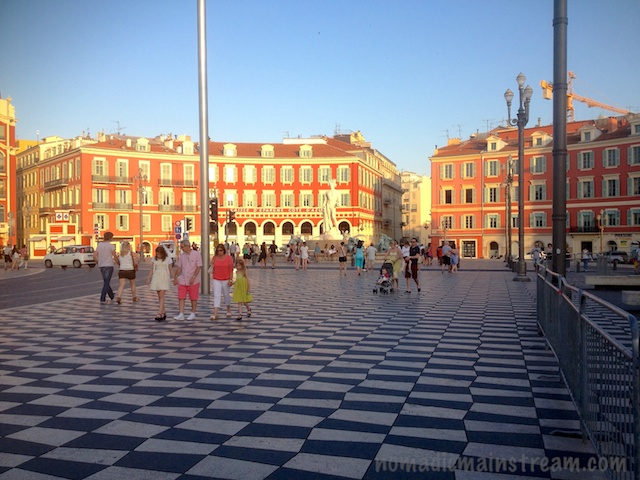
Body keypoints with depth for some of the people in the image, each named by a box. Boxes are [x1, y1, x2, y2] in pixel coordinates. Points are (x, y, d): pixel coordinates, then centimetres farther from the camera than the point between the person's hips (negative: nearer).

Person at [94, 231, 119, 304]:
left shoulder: (99, 245, 7)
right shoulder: (111, 245, -10)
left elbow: (94, 255, 4)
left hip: (101, 266, 6)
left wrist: (98, 263, 17)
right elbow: (115, 256, -12)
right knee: (106, 283, -4)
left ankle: (111, 295, 37)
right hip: (109, 265, -6)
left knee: (106, 281, 20)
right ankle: (102, 299, -11)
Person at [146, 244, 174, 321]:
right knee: (159, 296, 6)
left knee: (161, 295, -12)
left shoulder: (168, 259, -1)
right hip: (156, 277, 4)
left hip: (164, 277, -4)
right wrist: (148, 278, 6)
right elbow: (152, 270, 12)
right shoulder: (154, 259, 7)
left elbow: (171, 270, 4)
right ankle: (163, 312, 15)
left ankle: (159, 313, -16)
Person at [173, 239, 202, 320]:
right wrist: (175, 278, 9)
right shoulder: (182, 255, 8)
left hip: (193, 281, -4)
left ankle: (192, 314, 16)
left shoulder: (196, 254, -6)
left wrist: (193, 277, -17)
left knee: (193, 298, 4)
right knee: (181, 298, -3)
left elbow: (199, 267, -10)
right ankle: (181, 315, -1)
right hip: (182, 280, 4)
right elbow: (179, 268, 14)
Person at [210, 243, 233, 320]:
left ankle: (228, 310, 37)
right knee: (216, 296, -7)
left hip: (226, 280, -1)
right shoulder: (214, 258, -1)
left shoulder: (228, 257, -6)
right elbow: (212, 267, 9)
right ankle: (215, 314, -12)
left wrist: (230, 280, -9)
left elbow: (231, 269, -6)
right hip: (216, 280, 1)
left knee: (226, 295, 14)